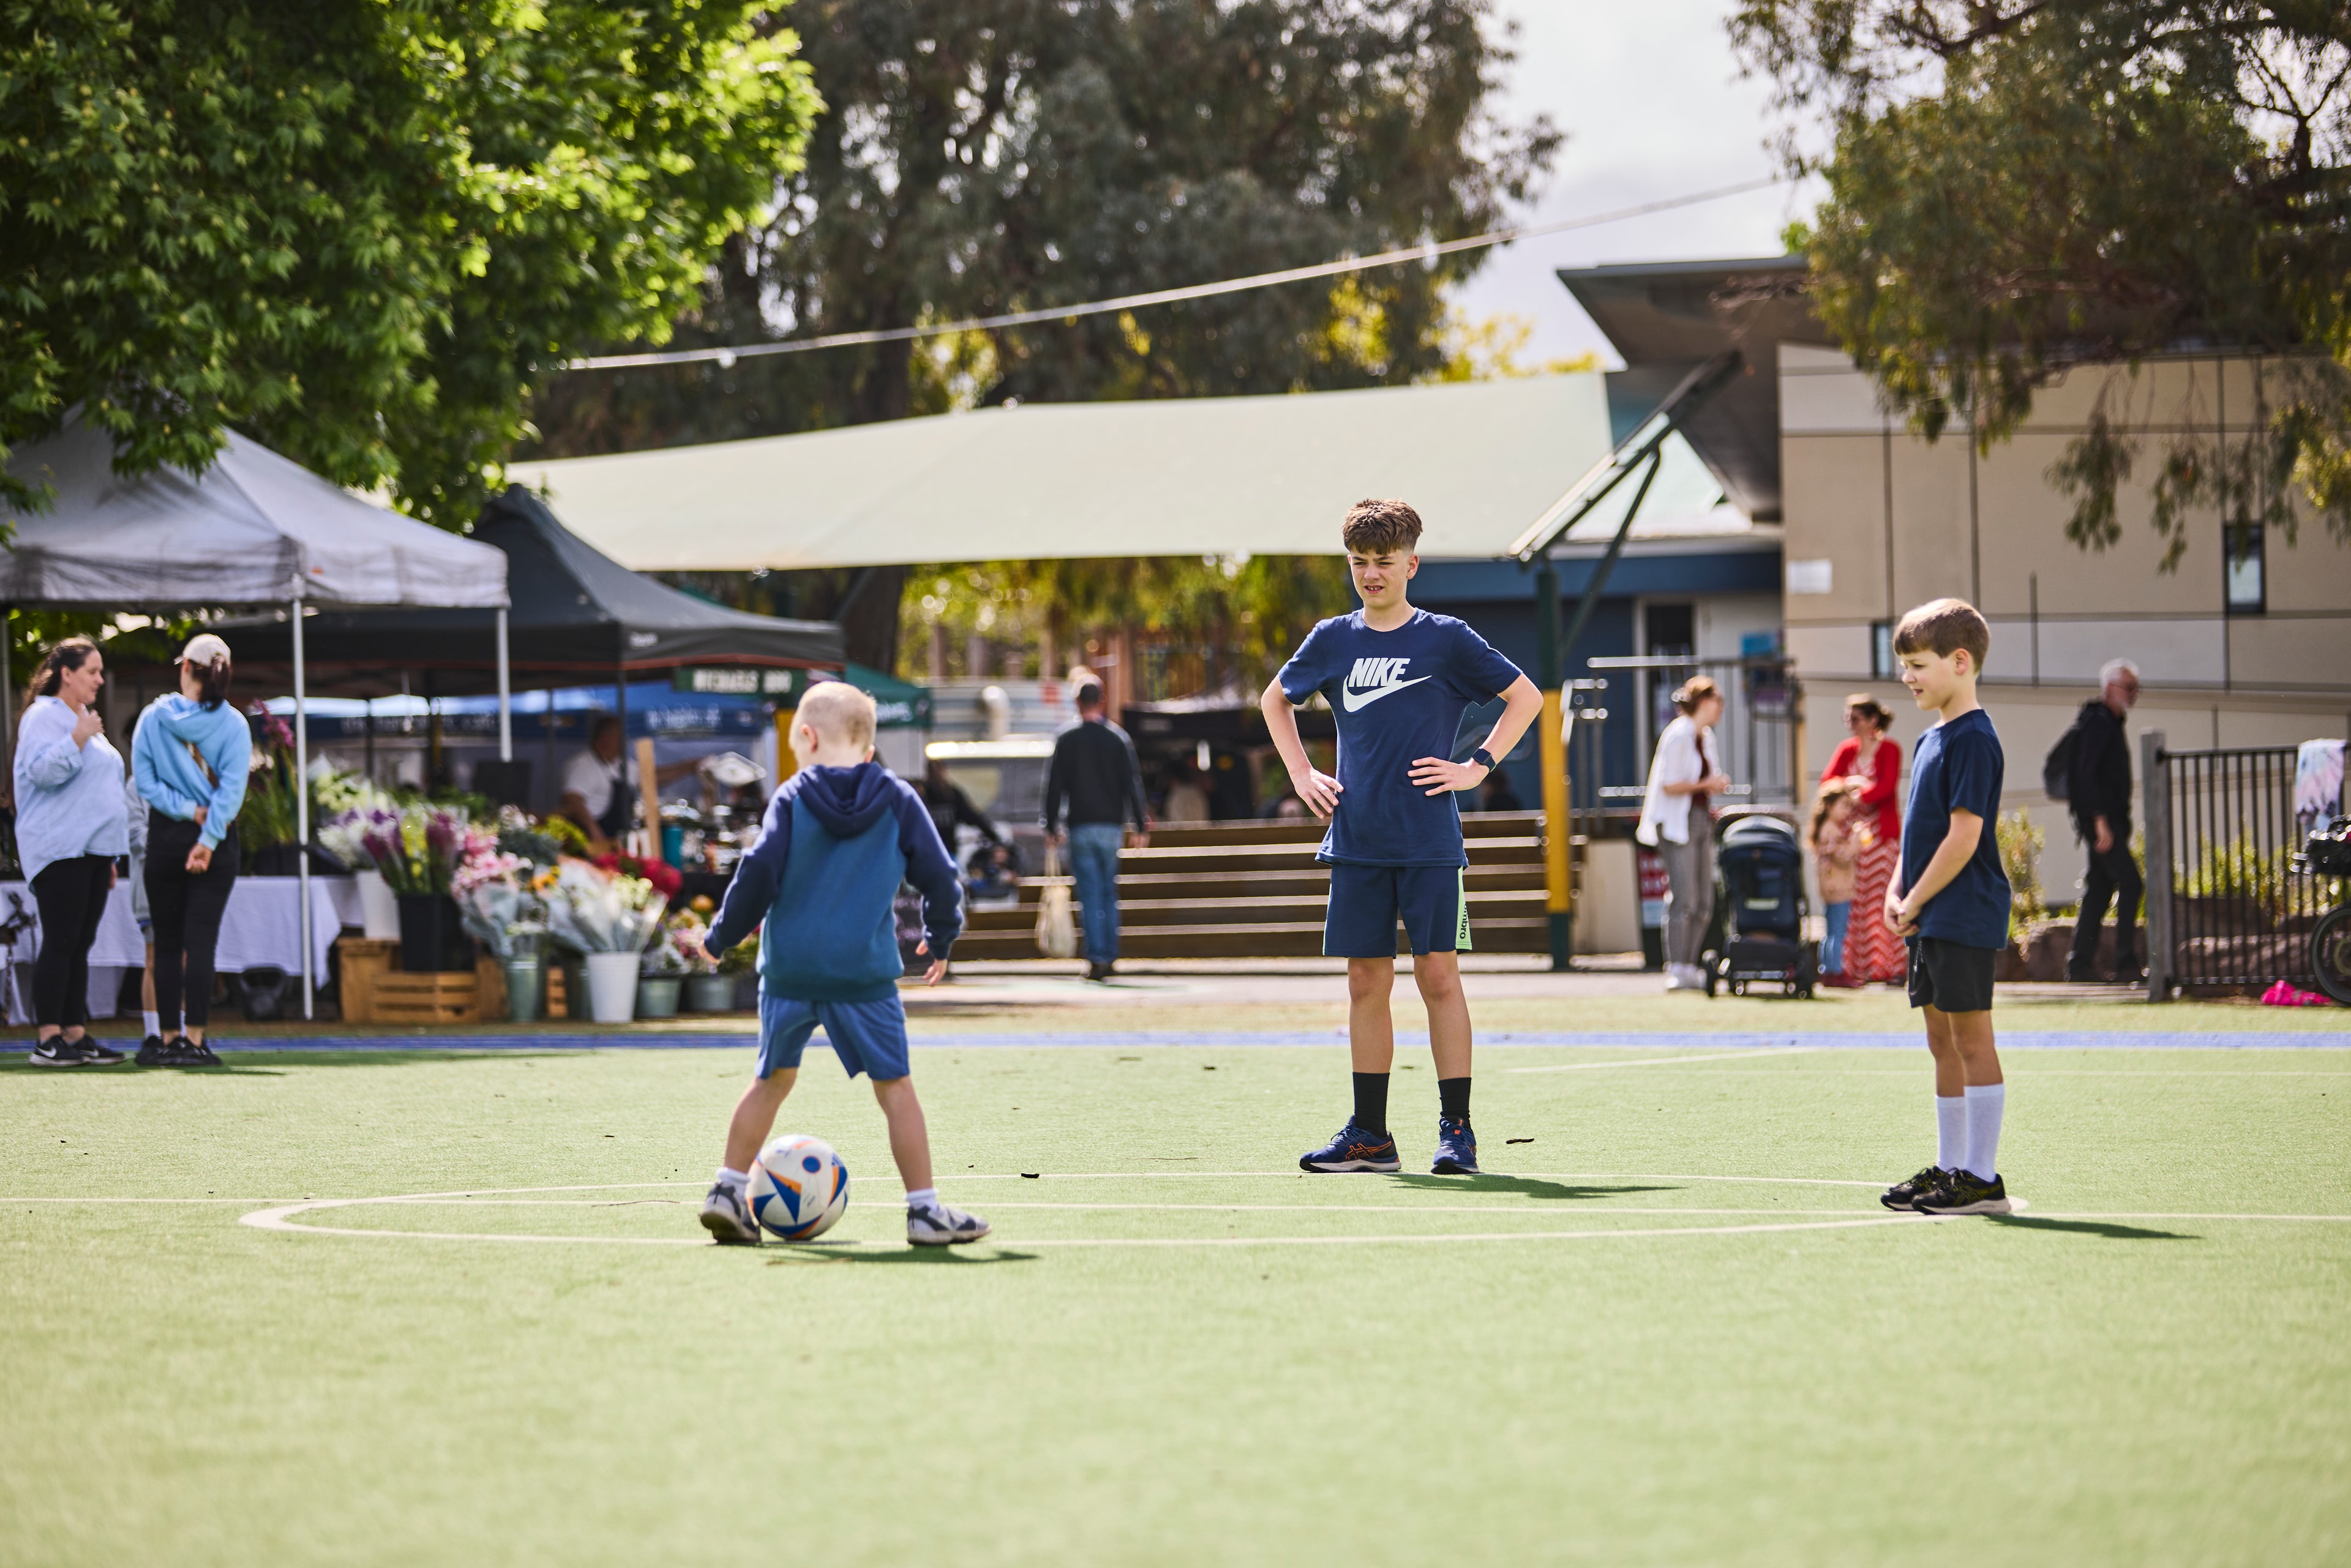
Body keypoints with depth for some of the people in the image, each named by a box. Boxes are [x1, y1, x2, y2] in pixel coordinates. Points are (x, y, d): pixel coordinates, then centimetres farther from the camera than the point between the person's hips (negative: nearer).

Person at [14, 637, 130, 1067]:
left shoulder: (86, 721, 22)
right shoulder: (44, 717, -6)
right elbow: (42, 770, -20)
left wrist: (110, 858, 25)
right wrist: (78, 739, -26)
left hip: (93, 849, 9)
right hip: (59, 850, -9)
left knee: (80, 946, 7)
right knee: (61, 942, -11)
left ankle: (76, 1035, 8)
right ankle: (48, 1040, -12)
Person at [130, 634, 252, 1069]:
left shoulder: (153, 718, -2)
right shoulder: (233, 724, -4)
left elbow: (145, 780, -5)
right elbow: (232, 787, -12)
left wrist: (188, 811, -6)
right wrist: (208, 838, -14)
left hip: (165, 836, 1)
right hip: (217, 838, -1)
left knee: (167, 943, 8)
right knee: (201, 940, -3)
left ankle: (169, 1037, 8)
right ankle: (194, 1040, -10)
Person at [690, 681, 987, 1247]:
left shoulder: (792, 798, 0)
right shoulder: (898, 801, 4)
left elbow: (760, 872, -7)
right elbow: (939, 876, 6)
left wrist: (721, 936, 5)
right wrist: (940, 939, 23)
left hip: (788, 968, 1)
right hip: (865, 969, -1)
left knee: (772, 1079, 16)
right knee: (895, 1087, 2)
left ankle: (729, 1190, 16)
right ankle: (925, 1210, 1)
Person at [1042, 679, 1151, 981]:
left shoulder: (1067, 740, -3)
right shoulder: (1118, 738, 2)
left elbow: (1054, 786, -2)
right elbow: (1133, 784, 1)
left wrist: (1051, 826, 4)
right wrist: (1141, 827, 5)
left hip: (1081, 826, -2)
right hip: (1112, 826, 2)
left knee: (1090, 894, -3)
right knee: (1109, 893, 13)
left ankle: (1096, 958, -12)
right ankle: (1110, 957, 11)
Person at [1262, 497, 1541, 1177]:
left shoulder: (1445, 639, -1)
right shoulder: (1333, 640, 9)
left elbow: (1526, 697, 6)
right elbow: (1276, 700, 26)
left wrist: (1478, 767, -3)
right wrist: (1301, 774, 14)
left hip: (1429, 840, -3)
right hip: (1357, 840, 3)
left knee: (1438, 975, -5)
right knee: (1366, 982, 5)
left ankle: (1456, 1132, -1)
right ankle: (1368, 1136, 10)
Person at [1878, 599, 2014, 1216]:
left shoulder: (1972, 739, -14)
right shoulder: (1932, 738, 15)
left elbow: (1963, 836, -19)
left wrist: (1915, 904, -14)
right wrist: (1898, 892, 6)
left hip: (1964, 916, -10)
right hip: (1930, 921, 10)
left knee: (1971, 1037, -7)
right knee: (1943, 1040, 13)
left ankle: (1983, 1178, -5)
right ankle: (1950, 1167, 21)